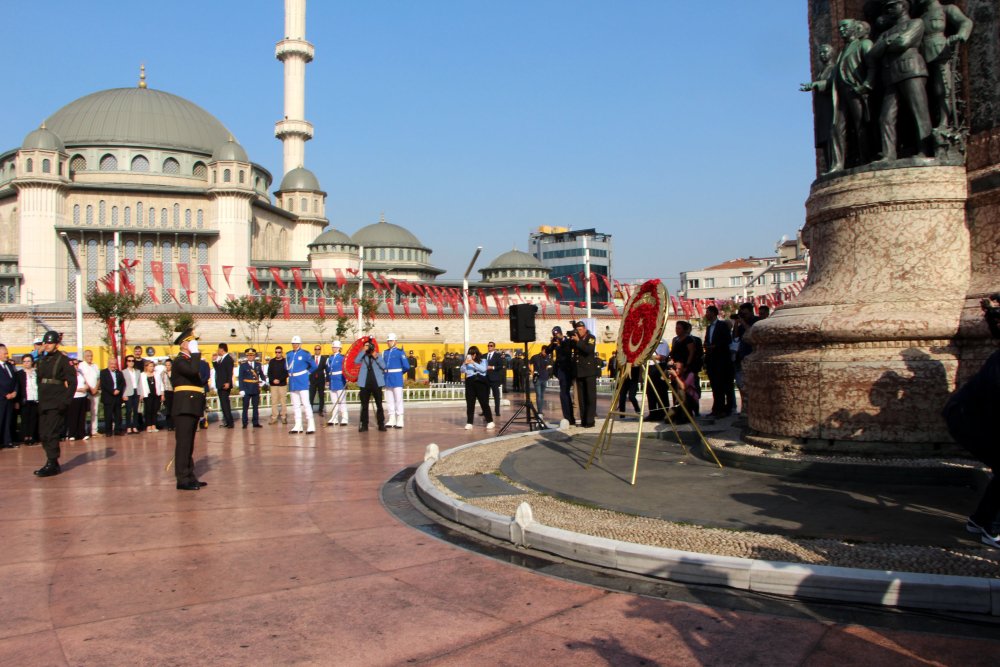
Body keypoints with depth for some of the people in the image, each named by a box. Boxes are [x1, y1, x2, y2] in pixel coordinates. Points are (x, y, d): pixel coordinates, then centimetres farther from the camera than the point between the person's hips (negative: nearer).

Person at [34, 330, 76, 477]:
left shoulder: (63, 360, -7)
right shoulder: (42, 360, 15)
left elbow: (72, 382, -11)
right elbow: (40, 380, 19)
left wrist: (65, 401, -17)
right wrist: (40, 400, 12)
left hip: (56, 405, -8)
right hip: (43, 404, 8)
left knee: (51, 434, -9)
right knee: (44, 435, 10)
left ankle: (52, 464, -3)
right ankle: (52, 464, 19)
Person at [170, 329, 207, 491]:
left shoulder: (189, 360, 21)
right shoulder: (180, 360, -9)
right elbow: (193, 371, -30)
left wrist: (201, 406, 21)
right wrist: (195, 353, -18)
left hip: (192, 408, 10)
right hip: (184, 408, -10)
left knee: (189, 444, 12)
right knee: (183, 443, -8)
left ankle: (189, 476, 17)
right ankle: (183, 479, -7)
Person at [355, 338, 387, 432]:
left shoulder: (378, 356, 9)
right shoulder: (363, 356, 8)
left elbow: (383, 366, -4)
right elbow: (356, 361, -13)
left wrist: (376, 357, -12)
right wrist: (363, 351, -12)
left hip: (376, 383, 0)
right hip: (364, 384, 0)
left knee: (379, 405, 1)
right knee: (364, 405, 4)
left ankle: (381, 424, 5)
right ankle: (364, 425, 9)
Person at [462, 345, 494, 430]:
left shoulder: (483, 361, 6)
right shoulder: (468, 362, 12)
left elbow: (483, 369, -11)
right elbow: (462, 370, 2)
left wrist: (473, 363, -16)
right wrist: (465, 363, -13)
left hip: (480, 382, -2)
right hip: (470, 382, 2)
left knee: (484, 402, -2)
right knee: (470, 403, 1)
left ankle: (490, 422, 5)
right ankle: (469, 423, 4)